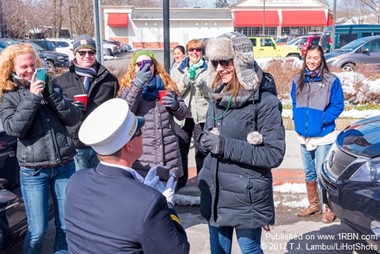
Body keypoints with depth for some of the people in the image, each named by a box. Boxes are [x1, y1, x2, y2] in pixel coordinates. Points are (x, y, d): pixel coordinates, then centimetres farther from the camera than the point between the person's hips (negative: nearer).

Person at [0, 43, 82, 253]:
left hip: (65, 165, 2)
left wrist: (50, 93, -12)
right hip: (33, 171, -2)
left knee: (67, 226, 10)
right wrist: (32, 97, -16)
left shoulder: (52, 88, 8)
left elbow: (74, 118, -2)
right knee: (37, 230, 2)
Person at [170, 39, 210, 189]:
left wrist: (201, 84, -25)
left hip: (202, 115, -2)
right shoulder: (178, 70, 6)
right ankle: (180, 179, 25)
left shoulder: (208, 69, 0)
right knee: (181, 149, 9)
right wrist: (185, 82, -18)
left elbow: (211, 92, -6)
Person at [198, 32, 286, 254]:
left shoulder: (265, 101, -16)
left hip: (246, 196, -6)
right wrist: (205, 139, -9)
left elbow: (274, 154, -19)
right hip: (214, 193, 6)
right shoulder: (218, 95, 4)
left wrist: (225, 146, -24)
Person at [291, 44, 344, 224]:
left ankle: (329, 208, 15)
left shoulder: (331, 81, -10)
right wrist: (297, 118, 2)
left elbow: (338, 105, -7)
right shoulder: (298, 80, 4)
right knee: (309, 173, 17)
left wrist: (323, 120, -15)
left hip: (323, 135, -5)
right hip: (303, 135, 5)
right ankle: (313, 205, 33)